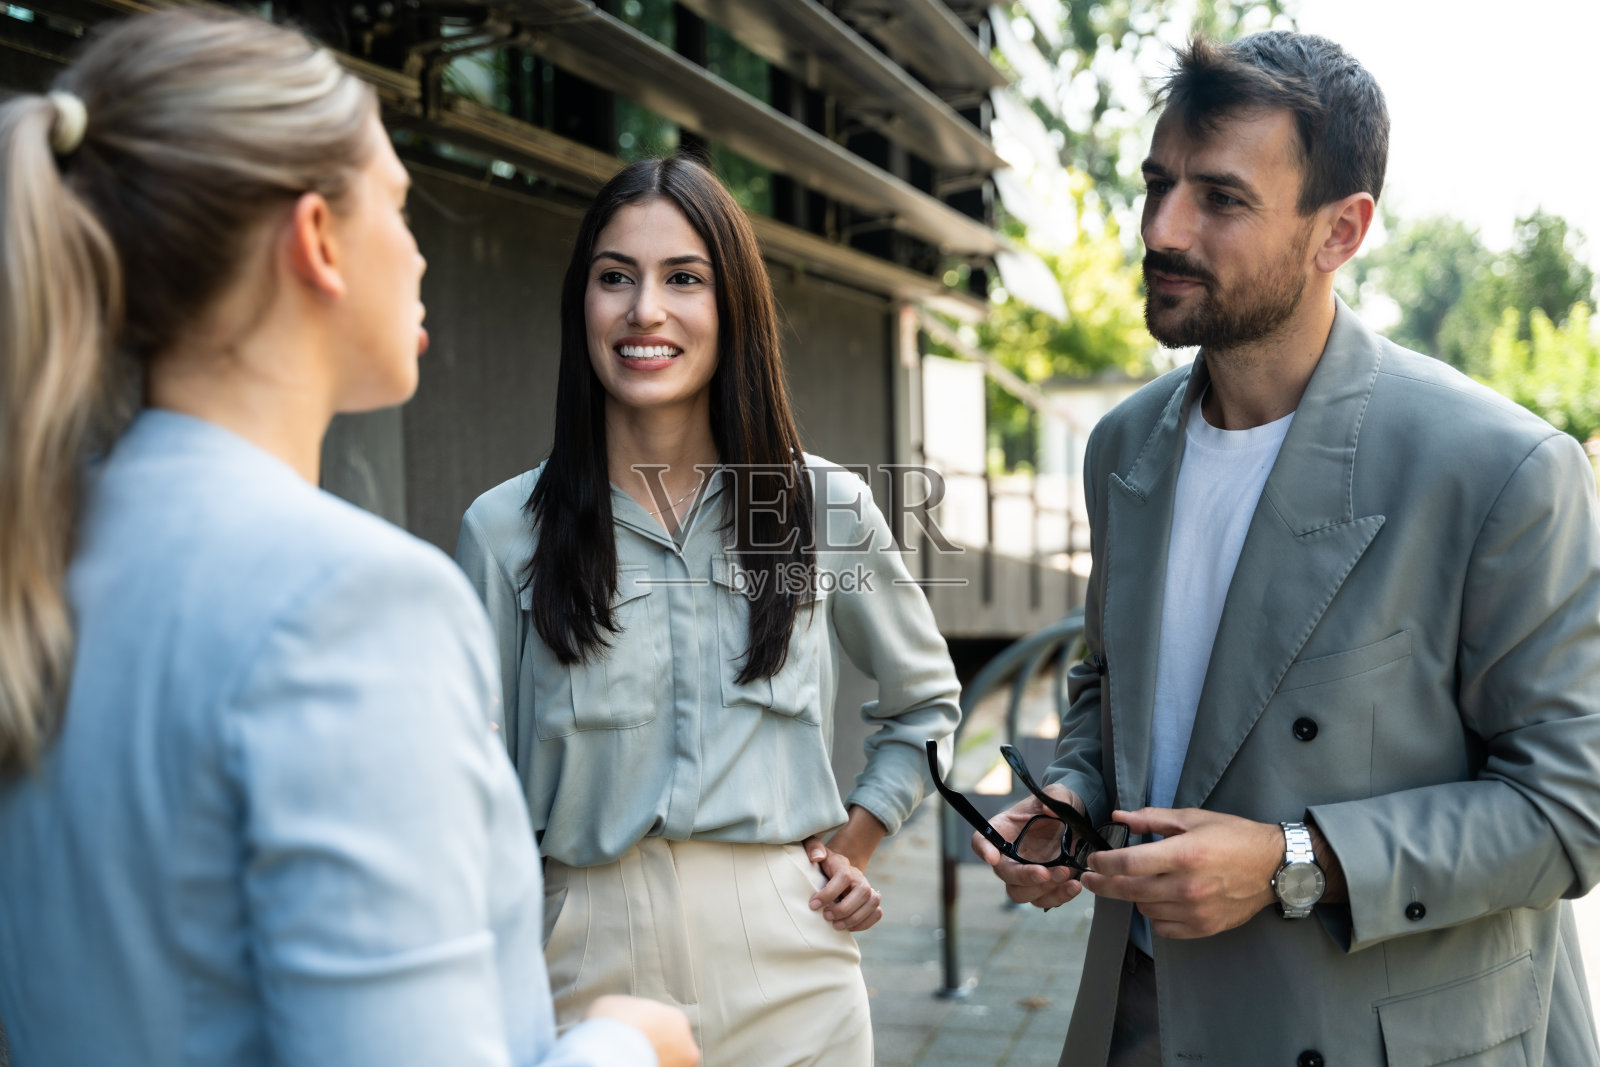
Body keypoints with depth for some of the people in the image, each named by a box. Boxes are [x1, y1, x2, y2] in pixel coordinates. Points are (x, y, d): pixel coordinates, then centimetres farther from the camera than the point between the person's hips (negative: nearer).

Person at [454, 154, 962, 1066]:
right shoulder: (505, 530, -3)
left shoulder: (829, 507, 0)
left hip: (790, 962, 1)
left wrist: (853, 852, 8)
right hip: (592, 961, -1)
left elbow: (926, 701, 16)